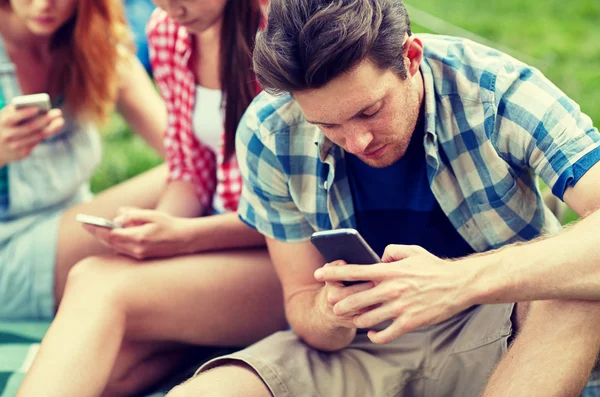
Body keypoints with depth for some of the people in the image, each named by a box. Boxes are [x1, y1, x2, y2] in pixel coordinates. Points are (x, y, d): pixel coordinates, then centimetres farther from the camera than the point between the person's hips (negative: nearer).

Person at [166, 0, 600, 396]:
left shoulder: (498, 89, -21)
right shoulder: (268, 134, -13)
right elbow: (301, 299, -4)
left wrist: (463, 279, -46)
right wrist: (328, 314, -29)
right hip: (364, 342, 1)